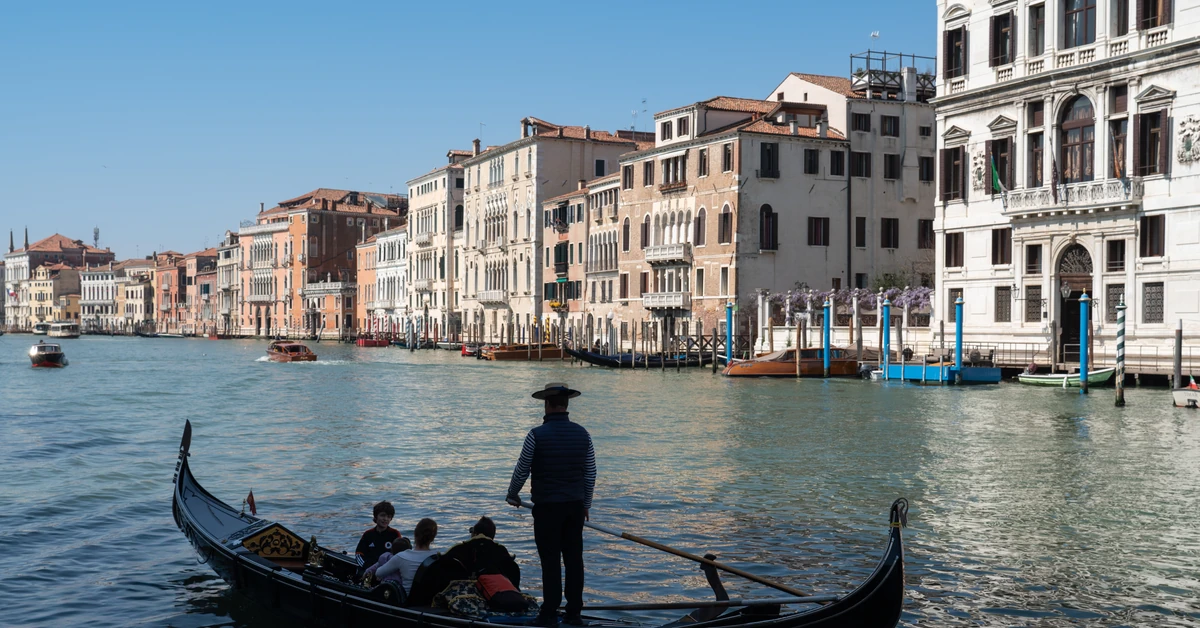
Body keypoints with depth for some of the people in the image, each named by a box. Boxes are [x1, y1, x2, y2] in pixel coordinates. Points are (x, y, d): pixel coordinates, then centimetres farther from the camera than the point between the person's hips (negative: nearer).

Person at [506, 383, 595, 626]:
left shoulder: (537, 435, -11)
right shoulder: (582, 434, 2)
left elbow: (522, 470, -2)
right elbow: (590, 474, 7)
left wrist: (512, 495, 16)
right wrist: (586, 504, 19)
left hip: (546, 507, -4)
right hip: (575, 506, 4)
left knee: (550, 562, 0)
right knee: (574, 559, 8)